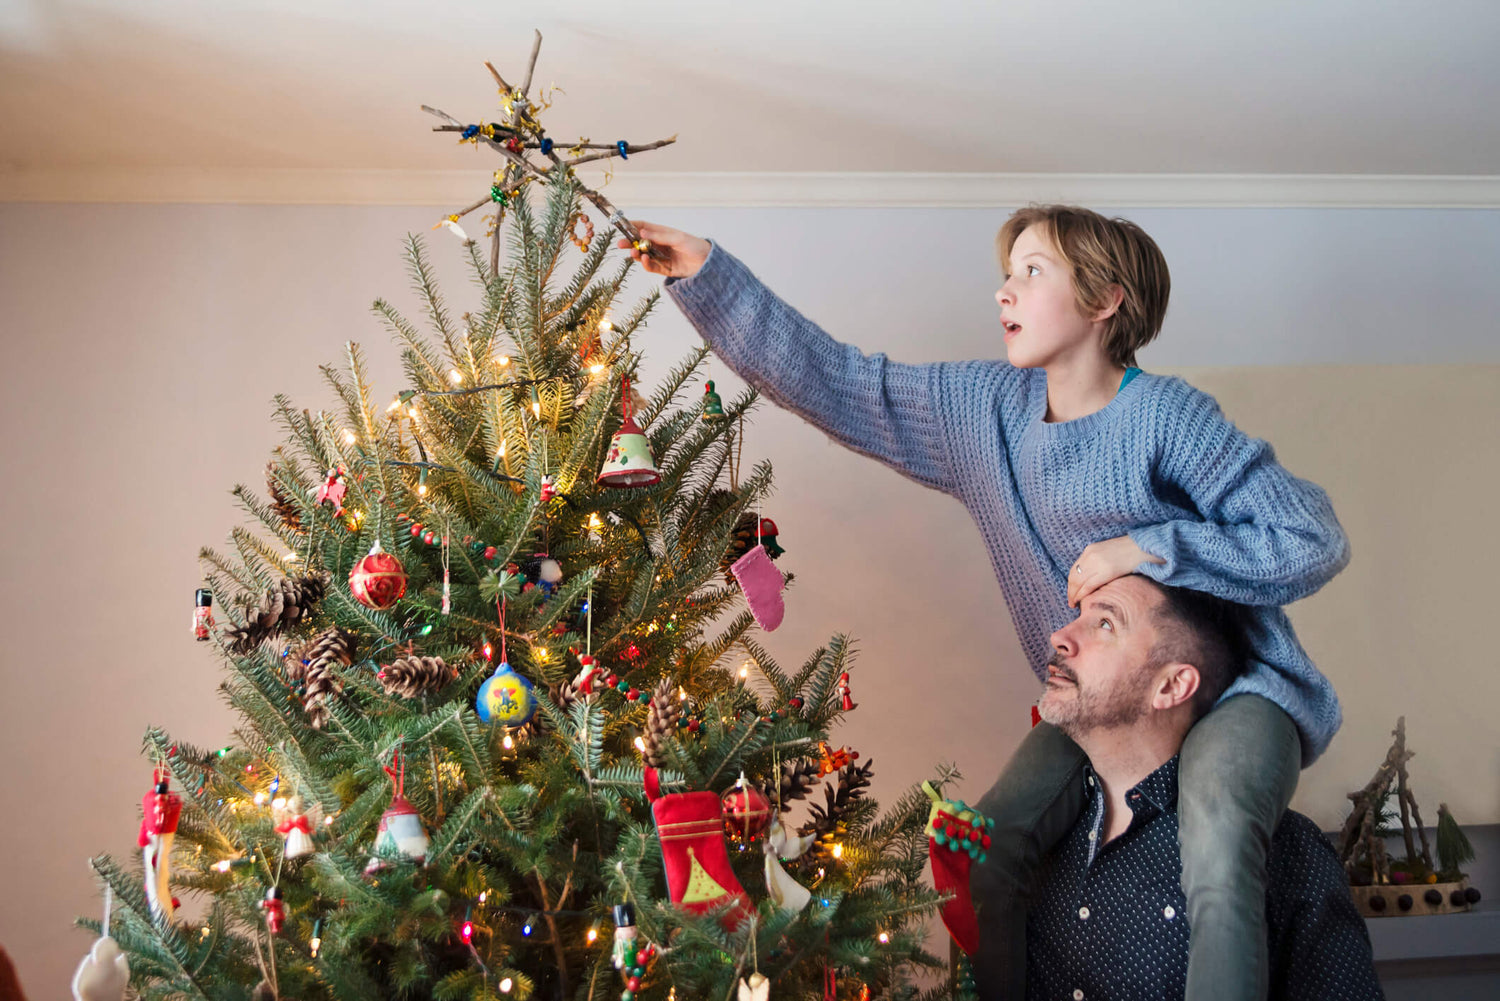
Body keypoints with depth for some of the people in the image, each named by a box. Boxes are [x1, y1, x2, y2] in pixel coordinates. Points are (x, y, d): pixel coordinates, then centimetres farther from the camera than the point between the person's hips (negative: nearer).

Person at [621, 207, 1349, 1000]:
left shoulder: (1165, 417, -13)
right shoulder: (984, 409, 4)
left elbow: (1314, 541, -14)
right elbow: (833, 382, 3)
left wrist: (1146, 547, -21)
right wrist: (707, 276, -3)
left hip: (1234, 685, -5)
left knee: (1214, 840, -35)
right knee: (988, 844, -16)